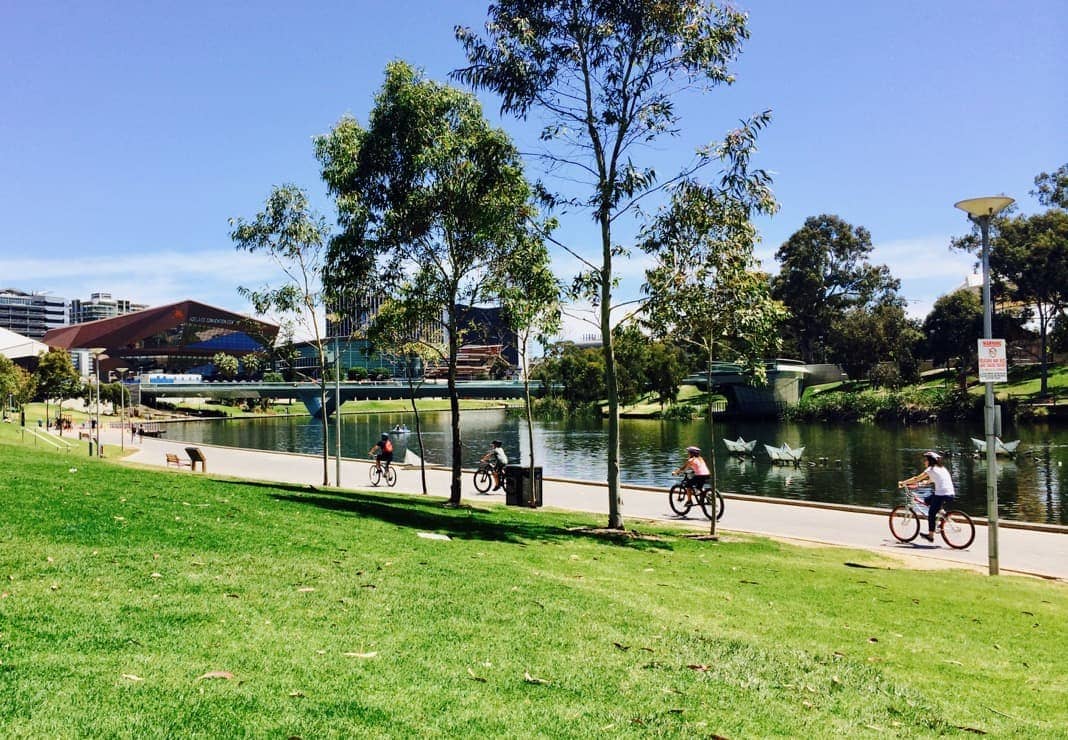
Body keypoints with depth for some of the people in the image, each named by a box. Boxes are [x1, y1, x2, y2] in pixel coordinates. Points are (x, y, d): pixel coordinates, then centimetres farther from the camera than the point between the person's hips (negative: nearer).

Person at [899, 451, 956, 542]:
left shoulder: (931, 469, -5)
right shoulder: (942, 468, 20)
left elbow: (916, 479, -4)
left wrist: (902, 482, 5)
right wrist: (915, 484, 27)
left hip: (942, 495, -8)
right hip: (951, 494, 8)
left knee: (931, 514, 3)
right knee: (927, 500, 24)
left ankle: (930, 536, 9)